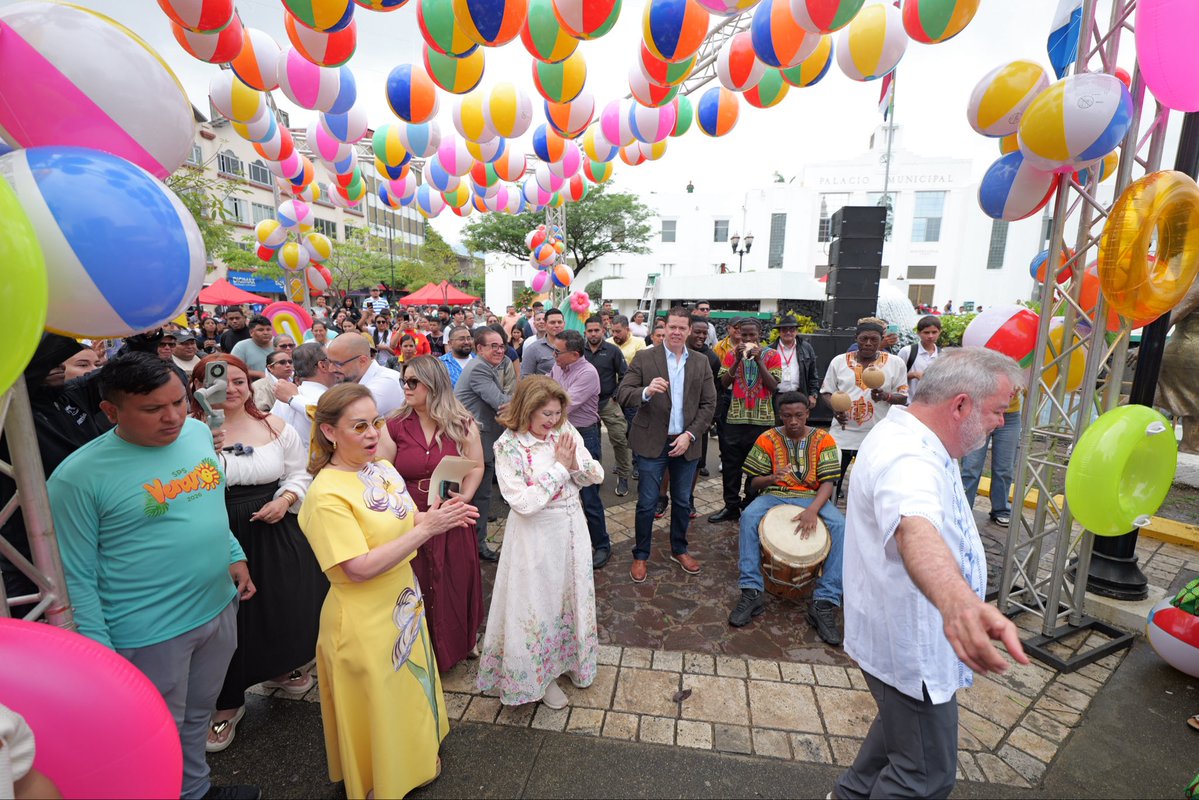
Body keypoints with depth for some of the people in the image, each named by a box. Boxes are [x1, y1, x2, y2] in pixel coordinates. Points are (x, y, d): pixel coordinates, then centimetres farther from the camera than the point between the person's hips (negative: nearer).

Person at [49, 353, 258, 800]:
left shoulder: (198, 432, -3)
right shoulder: (78, 476, -18)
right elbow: (76, 579, -12)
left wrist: (234, 557, 10)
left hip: (220, 608, 5)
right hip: (151, 633, -5)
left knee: (198, 716, 26)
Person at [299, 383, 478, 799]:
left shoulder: (383, 469, -2)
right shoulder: (326, 494, -25)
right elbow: (360, 568, -28)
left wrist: (439, 515, -10)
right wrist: (427, 528, -29)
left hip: (403, 604, 7)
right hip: (364, 621, -7)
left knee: (412, 687, 26)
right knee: (377, 706, 16)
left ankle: (417, 758, 53)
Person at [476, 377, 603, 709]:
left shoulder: (566, 432, -5)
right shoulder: (509, 446, -18)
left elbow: (597, 475, -1)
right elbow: (524, 502, -24)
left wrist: (576, 463, -21)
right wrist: (560, 467, -21)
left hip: (572, 528, 5)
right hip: (536, 536, -5)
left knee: (572, 594, 21)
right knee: (538, 601, 12)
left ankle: (571, 658, 48)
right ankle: (541, 675, 38)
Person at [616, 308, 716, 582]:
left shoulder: (701, 364, 5)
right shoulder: (644, 359, -3)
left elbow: (708, 404, 4)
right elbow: (622, 394, -11)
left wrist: (690, 435, -8)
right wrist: (646, 391, -31)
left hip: (686, 444, 3)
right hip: (652, 443, -3)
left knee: (683, 502, 15)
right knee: (647, 503, 4)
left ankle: (679, 549, 36)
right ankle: (641, 555, 23)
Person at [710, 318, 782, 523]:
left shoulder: (771, 355, 1)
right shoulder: (732, 354, 6)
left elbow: (773, 386, -8)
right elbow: (724, 383, -3)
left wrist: (759, 360, -15)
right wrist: (738, 359, -13)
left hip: (762, 420, -2)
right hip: (735, 418, 2)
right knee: (730, 465, 7)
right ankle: (731, 506, 20)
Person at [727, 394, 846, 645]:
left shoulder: (823, 440, 1)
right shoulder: (768, 439, 0)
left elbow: (827, 482, -7)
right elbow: (754, 483, 0)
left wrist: (813, 510, -26)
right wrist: (770, 478, -25)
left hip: (813, 498, 1)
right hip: (774, 495, 0)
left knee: (840, 526, -30)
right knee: (749, 517, -32)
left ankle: (825, 603, -23)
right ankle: (752, 593, -26)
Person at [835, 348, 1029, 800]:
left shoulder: (909, 437, 0)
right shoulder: (906, 458, -35)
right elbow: (915, 529, -57)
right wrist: (958, 601, -74)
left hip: (906, 631, 11)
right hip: (909, 646, -11)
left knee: (901, 725, 31)